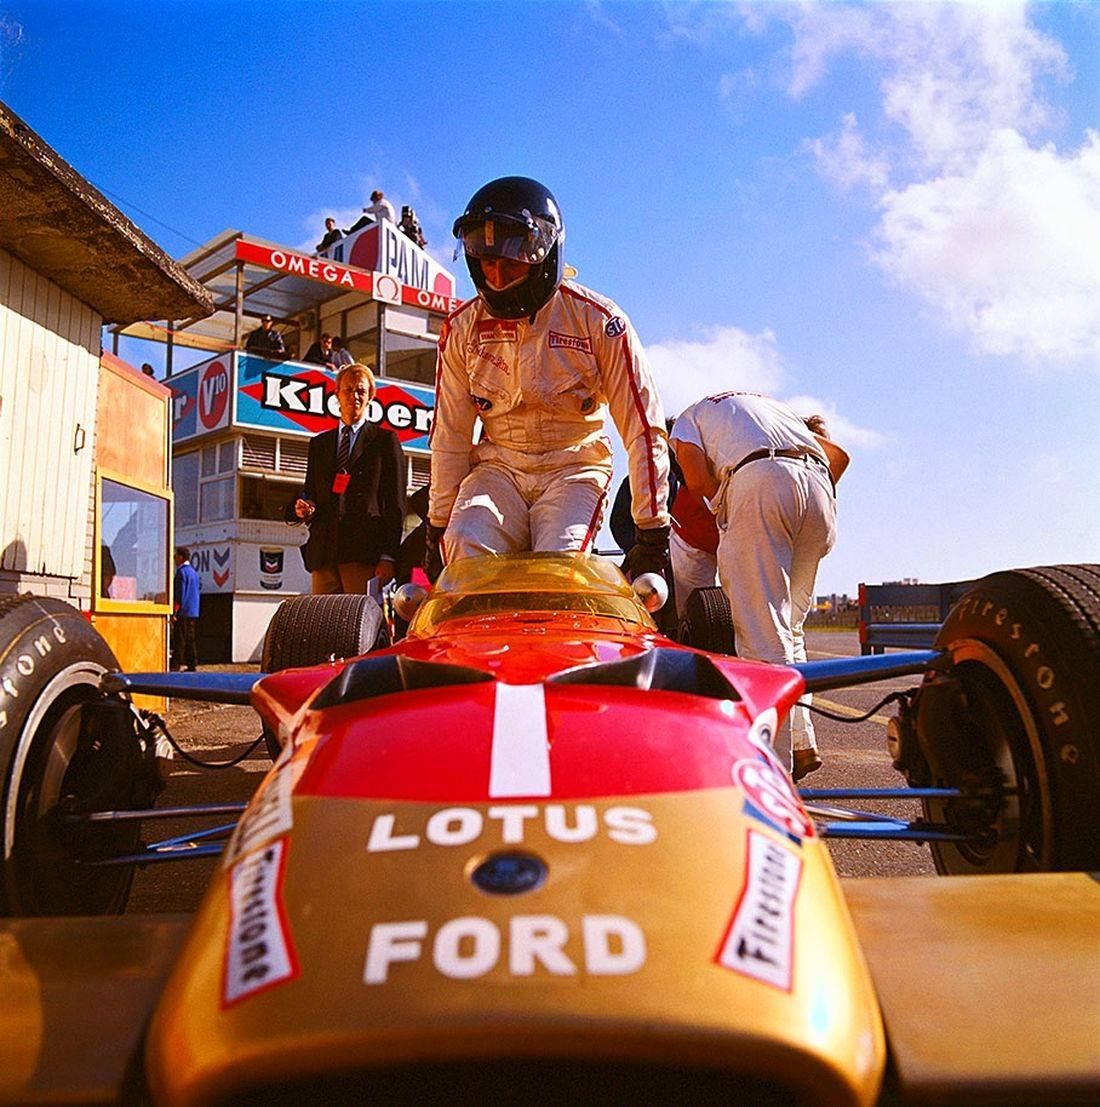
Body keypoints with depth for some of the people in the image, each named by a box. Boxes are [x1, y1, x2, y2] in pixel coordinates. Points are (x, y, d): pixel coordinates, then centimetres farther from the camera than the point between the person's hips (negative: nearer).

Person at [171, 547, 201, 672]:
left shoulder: (182, 572, -12)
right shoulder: (193, 571, 16)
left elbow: (179, 594, -17)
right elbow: (199, 586, 21)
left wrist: (174, 612, -17)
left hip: (183, 612, -9)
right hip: (193, 612, 9)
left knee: (179, 639, -8)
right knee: (190, 639, 11)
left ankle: (176, 665, -9)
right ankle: (192, 665, 12)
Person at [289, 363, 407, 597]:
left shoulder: (385, 440, 9)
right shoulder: (319, 443, 23)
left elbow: (396, 504, 2)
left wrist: (388, 557, -8)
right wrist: (303, 509, 1)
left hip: (364, 551, -4)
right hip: (323, 553, 4)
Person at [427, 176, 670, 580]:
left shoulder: (596, 319, -9)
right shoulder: (463, 328, 0)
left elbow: (644, 428, -9)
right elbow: (449, 435, 4)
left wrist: (652, 532, -11)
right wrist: (439, 524, 4)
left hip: (574, 466, -2)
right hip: (497, 466, 2)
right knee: (466, 550, -27)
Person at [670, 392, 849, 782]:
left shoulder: (687, 418, 27)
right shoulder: (771, 404, 41)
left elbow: (696, 479, 5)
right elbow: (838, 454, 29)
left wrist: (728, 510, 18)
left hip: (758, 480, -5)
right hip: (818, 483, 6)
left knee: (760, 629, -8)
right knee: (788, 624, 15)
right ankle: (802, 743, 12)